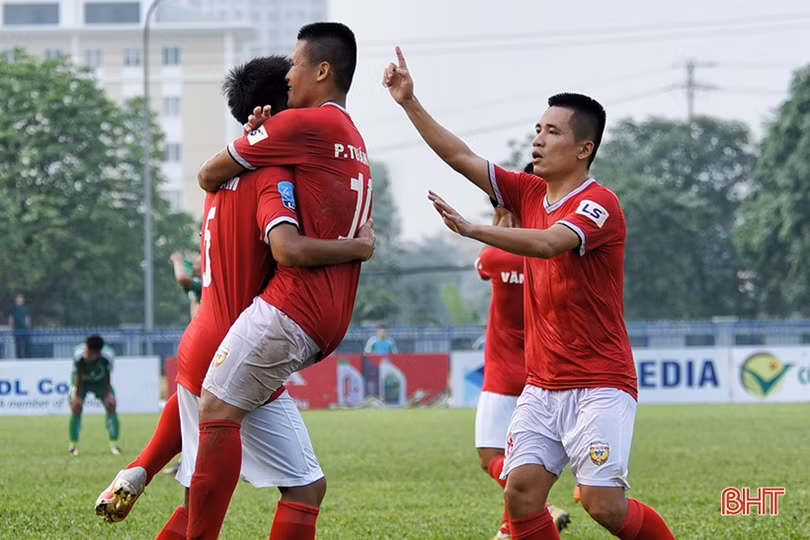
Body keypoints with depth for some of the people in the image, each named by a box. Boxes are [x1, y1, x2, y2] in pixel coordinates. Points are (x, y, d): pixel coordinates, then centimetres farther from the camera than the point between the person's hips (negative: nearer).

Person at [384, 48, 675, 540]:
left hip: (599, 386, -7)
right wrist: (410, 102, 7)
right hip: (542, 385, 7)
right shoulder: (530, 194, 10)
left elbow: (547, 243, -29)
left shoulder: (599, 204, -12)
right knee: (521, 494, -7)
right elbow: (462, 157, 12)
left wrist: (470, 229, -38)